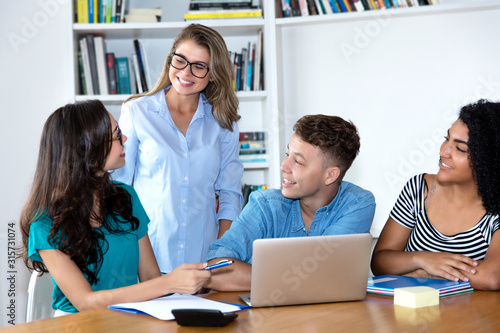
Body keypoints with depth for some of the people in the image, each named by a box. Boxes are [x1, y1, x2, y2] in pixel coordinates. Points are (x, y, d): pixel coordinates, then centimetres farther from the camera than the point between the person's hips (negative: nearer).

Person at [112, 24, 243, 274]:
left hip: (202, 254, 2)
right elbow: (117, 185, 3)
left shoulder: (223, 122, 7)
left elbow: (229, 192, 9)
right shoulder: (136, 112, 1)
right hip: (147, 254, -1)